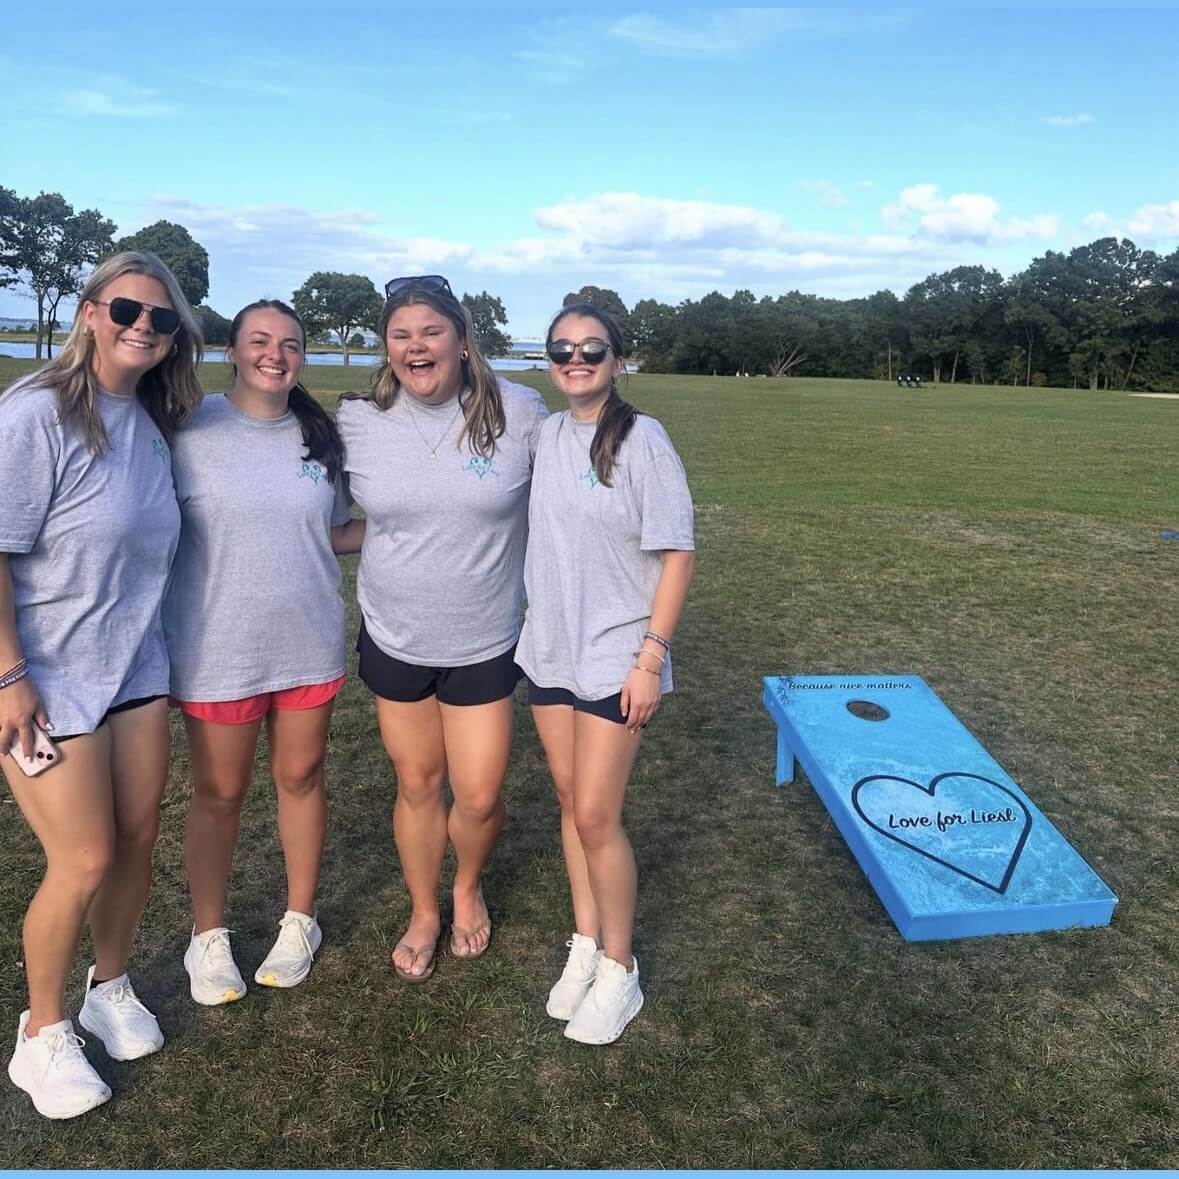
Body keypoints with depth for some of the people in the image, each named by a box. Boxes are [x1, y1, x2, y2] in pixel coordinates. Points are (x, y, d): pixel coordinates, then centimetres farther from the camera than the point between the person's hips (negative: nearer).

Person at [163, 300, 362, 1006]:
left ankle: (300, 921, 35)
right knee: (219, 793, 9)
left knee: (301, 775, 14)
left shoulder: (321, 436, 4)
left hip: (310, 644, 3)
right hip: (217, 650, -3)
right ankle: (208, 937, 32)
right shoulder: (191, 431, -8)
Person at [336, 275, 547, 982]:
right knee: (417, 784, 14)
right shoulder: (359, 423, -4)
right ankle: (424, 914, 39)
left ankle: (469, 885, 38)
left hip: (484, 641, -1)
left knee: (479, 796, 3)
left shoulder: (519, 413, -10)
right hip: (395, 639, 2)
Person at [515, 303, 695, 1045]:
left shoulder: (642, 438, -12)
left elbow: (677, 554, -12)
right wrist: (537, 625, 11)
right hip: (548, 649, 5)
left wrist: (652, 657, -15)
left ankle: (619, 969, 20)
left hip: (616, 657, -5)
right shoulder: (545, 435, 5)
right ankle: (585, 945, 33)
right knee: (571, 801, 14)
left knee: (596, 816, -2)